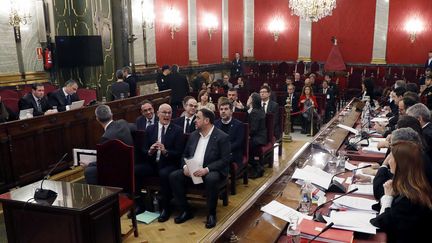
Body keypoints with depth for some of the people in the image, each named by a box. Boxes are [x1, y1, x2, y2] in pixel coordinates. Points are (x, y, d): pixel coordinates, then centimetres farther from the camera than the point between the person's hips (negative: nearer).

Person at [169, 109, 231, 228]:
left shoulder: (222, 137, -7)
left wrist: (206, 169, -25)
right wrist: (185, 166, -7)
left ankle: (211, 214, -16)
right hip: (192, 171, 6)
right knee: (173, 176, -16)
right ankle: (185, 211, -4)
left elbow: (225, 160, -14)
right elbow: (185, 154, 16)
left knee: (211, 179, -38)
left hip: (212, 171, -5)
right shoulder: (193, 135, 12)